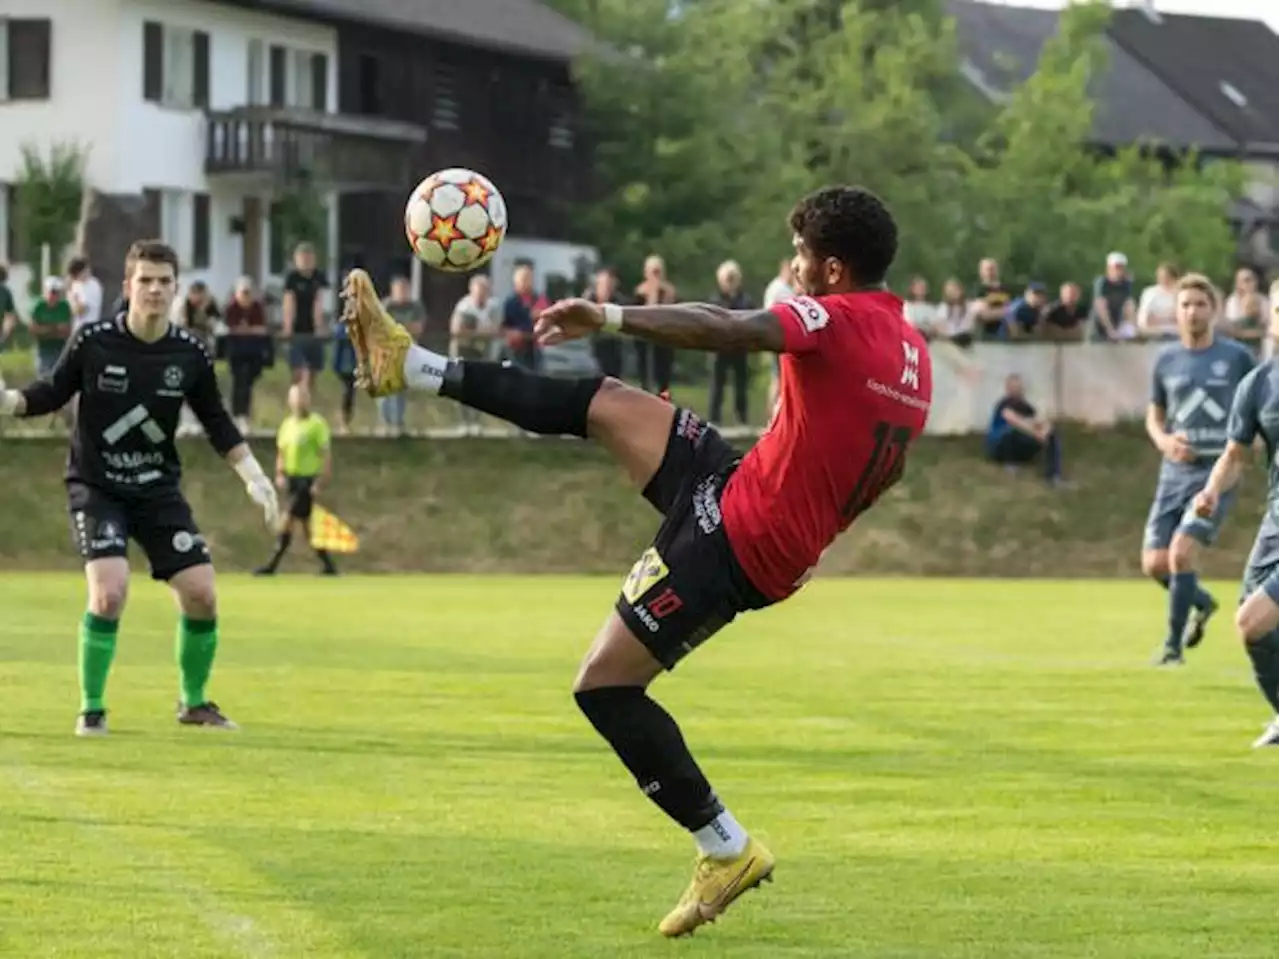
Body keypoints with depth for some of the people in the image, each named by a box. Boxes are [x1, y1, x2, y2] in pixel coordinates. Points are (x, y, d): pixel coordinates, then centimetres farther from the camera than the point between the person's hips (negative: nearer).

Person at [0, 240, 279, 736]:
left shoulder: (191, 355, -5)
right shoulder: (92, 342, -13)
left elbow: (217, 423, 7)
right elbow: (53, 393, -1)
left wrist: (253, 475, 0)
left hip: (159, 490, 3)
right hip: (95, 487, -3)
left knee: (201, 595, -3)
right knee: (109, 592, -22)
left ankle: (194, 701, 22)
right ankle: (91, 709, -4)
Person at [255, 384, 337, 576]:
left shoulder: (317, 423, -9)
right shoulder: (287, 424, 11)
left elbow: (326, 455, -11)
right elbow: (281, 452, 18)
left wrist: (320, 482, -16)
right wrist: (280, 475, 4)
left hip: (308, 479, -7)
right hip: (292, 479, 7)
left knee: (287, 521, -10)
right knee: (306, 525, 9)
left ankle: (273, 565, -5)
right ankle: (328, 565, 15)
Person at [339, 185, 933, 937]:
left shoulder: (837, 320, -18)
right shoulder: (914, 353, 8)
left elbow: (726, 331, -33)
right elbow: (885, 470, 21)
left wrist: (610, 318, -31)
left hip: (734, 534, -9)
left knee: (606, 685, -4)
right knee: (604, 404, 14)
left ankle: (727, 851, 2)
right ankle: (413, 368, 22)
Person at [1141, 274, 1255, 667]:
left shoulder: (1236, 357, -1)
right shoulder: (1166, 360, 6)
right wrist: (1164, 440, -5)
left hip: (1218, 471, -4)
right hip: (1176, 472, 4)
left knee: (1181, 551, -18)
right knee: (1154, 563, -1)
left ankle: (1173, 645, -4)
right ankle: (1201, 603, 31)